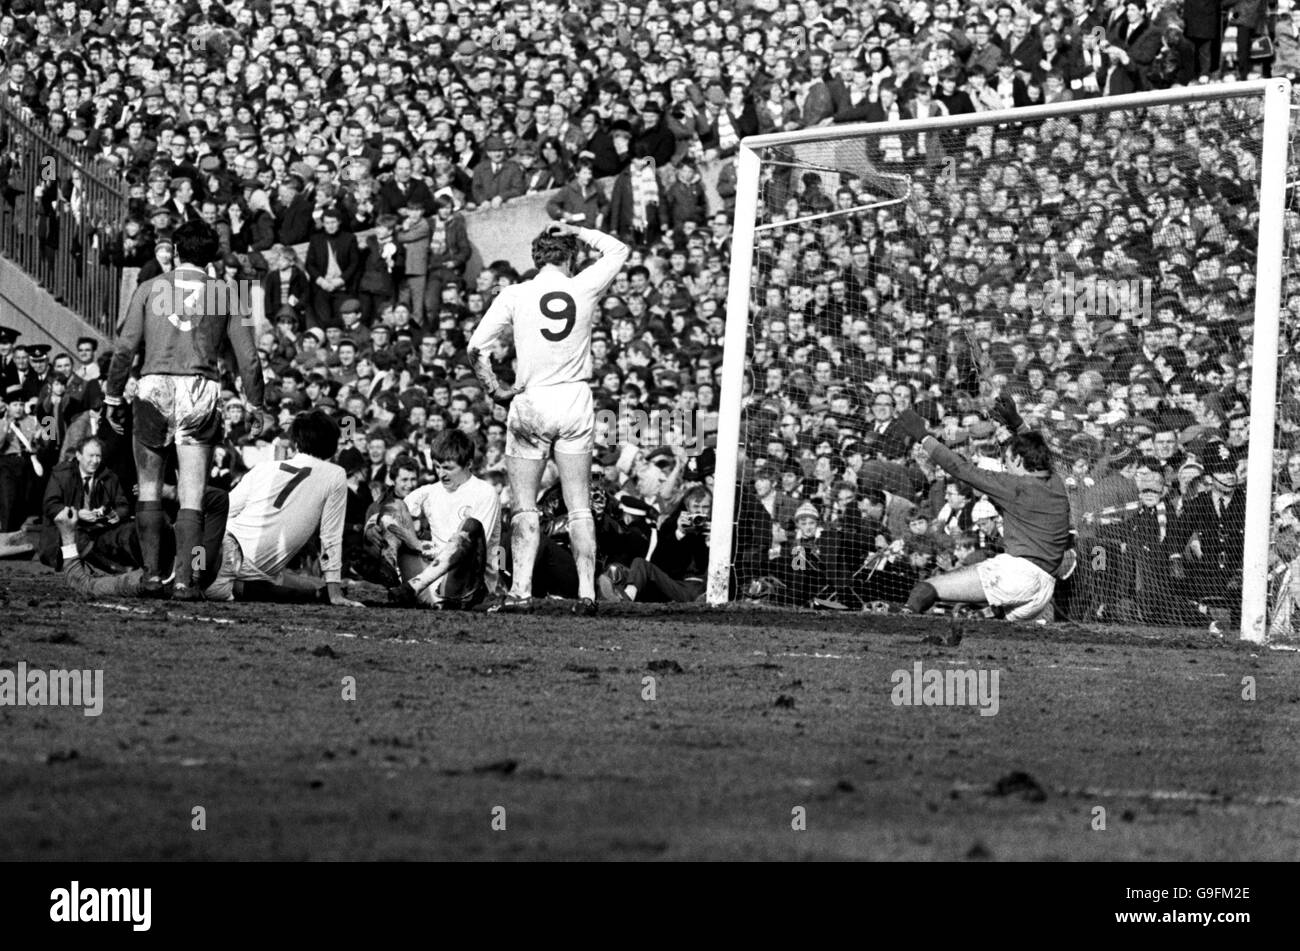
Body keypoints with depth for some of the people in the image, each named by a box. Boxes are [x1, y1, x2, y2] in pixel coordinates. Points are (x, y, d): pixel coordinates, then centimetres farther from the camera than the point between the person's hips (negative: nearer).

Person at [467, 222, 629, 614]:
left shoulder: (515, 295, -3)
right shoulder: (583, 288, 0)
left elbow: (476, 347, -5)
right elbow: (619, 250, 18)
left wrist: (495, 389, 5)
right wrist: (576, 232, 18)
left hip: (530, 402, -1)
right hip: (576, 400, 1)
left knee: (524, 507, 4)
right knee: (579, 506, 4)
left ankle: (520, 590, -2)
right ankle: (586, 591, 0)